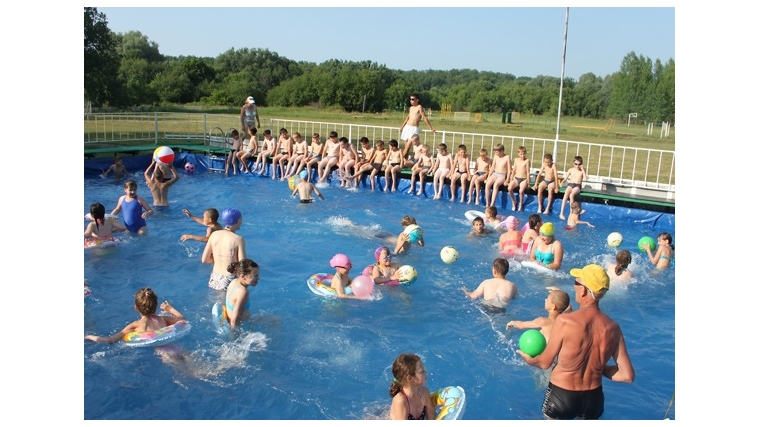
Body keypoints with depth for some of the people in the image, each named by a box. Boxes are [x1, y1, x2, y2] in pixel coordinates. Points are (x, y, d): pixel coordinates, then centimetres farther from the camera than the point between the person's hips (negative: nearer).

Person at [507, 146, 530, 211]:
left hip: (524, 179, -4)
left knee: (521, 190, -32)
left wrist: (528, 182, -8)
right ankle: (513, 202, -3)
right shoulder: (516, 160, 10)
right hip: (516, 178, 4)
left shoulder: (527, 161, -3)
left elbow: (528, 172, -5)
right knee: (509, 188, -25)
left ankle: (520, 204, -7)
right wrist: (511, 179, 11)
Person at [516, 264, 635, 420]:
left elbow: (545, 363, -9)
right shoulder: (613, 328, -11)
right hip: (593, 397, 3)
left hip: (560, 396, -3)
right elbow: (627, 376, -6)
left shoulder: (564, 321, -23)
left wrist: (530, 360, 12)